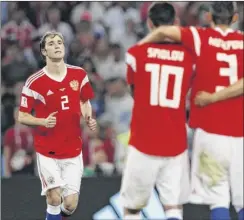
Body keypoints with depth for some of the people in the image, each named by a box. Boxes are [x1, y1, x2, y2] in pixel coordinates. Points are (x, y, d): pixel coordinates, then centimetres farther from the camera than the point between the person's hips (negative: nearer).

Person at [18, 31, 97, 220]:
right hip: (47, 151, -3)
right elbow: (22, 116, -3)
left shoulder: (79, 75, 1)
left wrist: (89, 119, -3)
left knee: (70, 205, 1)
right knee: (55, 199, -12)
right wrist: (43, 122, -22)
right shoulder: (34, 82, -10)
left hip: (73, 150, 3)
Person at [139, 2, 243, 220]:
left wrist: (139, 46, 6)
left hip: (210, 131, -1)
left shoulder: (202, 38, 2)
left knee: (218, 200, 1)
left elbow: (164, 32, -12)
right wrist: (213, 97, -3)